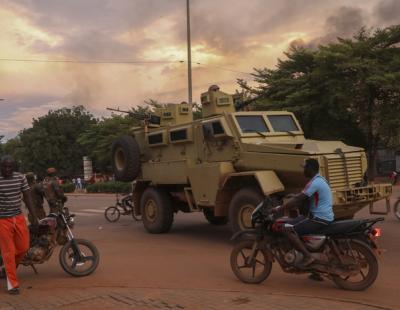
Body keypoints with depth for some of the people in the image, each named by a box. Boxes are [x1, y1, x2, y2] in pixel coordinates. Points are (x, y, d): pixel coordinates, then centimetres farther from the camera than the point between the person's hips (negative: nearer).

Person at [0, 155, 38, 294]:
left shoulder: (20, 177, 1)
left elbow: (27, 197, 8)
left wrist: (34, 216, 6)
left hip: (19, 217, 4)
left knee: (24, 247, 9)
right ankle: (12, 283, 11)